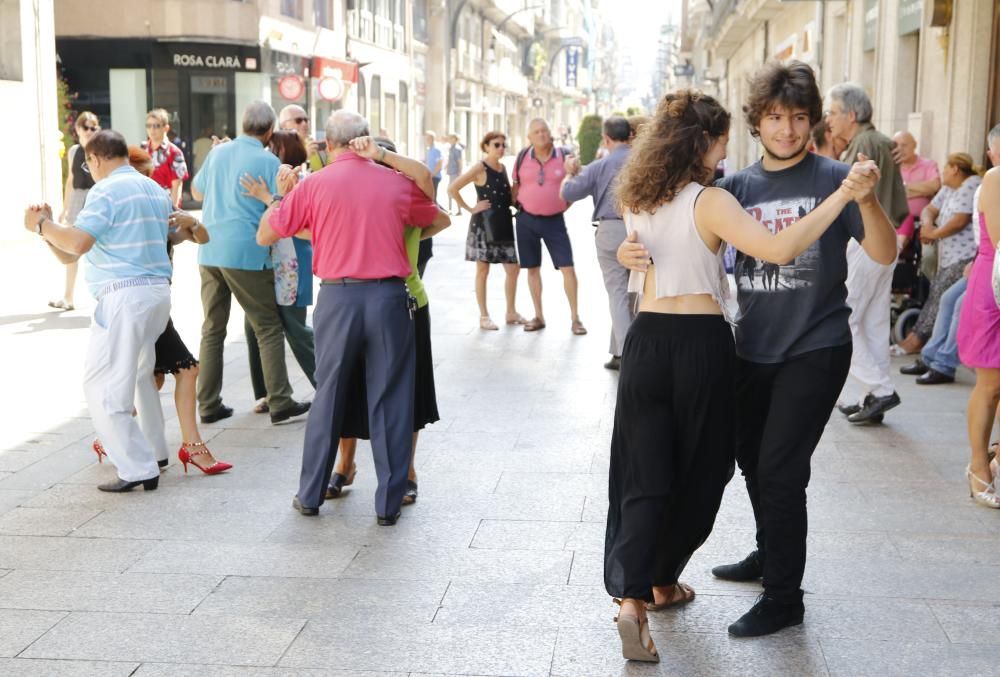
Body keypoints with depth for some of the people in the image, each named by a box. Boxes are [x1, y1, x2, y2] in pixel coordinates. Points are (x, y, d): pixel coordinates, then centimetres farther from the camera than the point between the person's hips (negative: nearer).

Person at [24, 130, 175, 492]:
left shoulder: (106, 190, -9)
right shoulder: (156, 190, 18)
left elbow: (78, 243, -19)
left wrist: (41, 225, -3)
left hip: (125, 295, -9)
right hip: (159, 291, 9)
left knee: (102, 385, -3)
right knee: (139, 376, 23)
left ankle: (138, 469, -7)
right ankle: (153, 451, 29)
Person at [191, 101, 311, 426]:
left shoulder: (218, 152, 12)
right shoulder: (268, 161, -6)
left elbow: (197, 192, 26)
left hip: (209, 251, 6)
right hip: (247, 253, -6)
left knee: (212, 329, 11)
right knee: (269, 328, 3)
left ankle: (208, 405, 13)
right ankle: (280, 402, 2)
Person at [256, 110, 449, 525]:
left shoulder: (314, 186, 0)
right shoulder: (397, 183, 5)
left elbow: (265, 236, 7)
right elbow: (441, 220, 21)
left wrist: (281, 195, 22)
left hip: (338, 296, 0)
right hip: (389, 296, 0)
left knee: (328, 397, 13)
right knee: (390, 401, 7)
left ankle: (310, 495, 23)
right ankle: (389, 503, 11)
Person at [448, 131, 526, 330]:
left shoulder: (503, 168, 10)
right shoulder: (480, 169, -11)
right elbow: (452, 188, -17)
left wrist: (517, 201, 4)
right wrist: (470, 209, -15)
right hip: (483, 224, -7)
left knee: (513, 269, 7)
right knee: (483, 270, 1)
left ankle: (511, 312, 20)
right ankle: (484, 316, 9)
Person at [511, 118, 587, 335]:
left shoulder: (564, 156, -4)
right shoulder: (522, 157, 0)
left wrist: (564, 205, 0)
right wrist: (518, 206, 6)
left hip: (554, 220, -2)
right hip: (527, 220, 2)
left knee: (568, 268, -7)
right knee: (532, 268, 9)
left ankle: (575, 318, 2)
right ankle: (538, 317, 20)